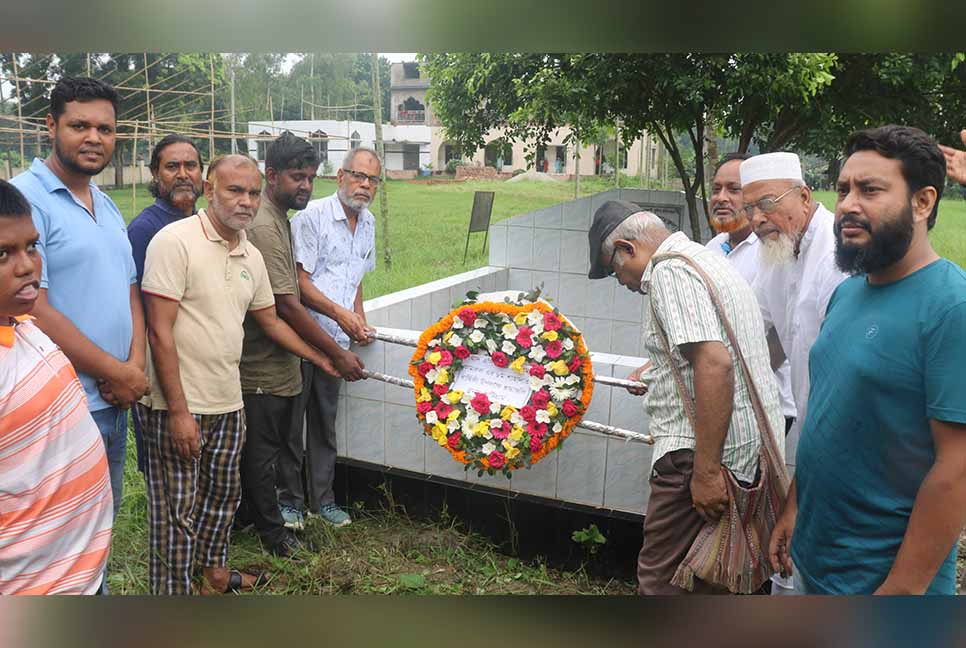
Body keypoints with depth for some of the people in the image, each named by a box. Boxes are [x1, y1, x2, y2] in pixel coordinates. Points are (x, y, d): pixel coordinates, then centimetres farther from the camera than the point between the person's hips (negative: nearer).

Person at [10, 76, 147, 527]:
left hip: (115, 404, 8)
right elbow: (33, 310, -20)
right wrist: (116, 373, -13)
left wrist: (135, 364, -4)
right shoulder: (24, 199, -14)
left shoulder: (108, 208, 12)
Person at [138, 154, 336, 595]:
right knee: (177, 512, 2)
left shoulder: (252, 256, 9)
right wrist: (178, 410, -20)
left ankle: (215, 573, 41)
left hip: (228, 403, 8)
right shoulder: (175, 241, -14)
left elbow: (270, 321, 23)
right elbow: (160, 331, -18)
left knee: (223, 494, 21)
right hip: (178, 407, -8)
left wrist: (322, 360, 27)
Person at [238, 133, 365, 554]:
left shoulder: (280, 219, 11)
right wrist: (337, 355, -18)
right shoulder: (262, 226, -22)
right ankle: (271, 531, 21)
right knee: (262, 452, 6)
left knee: (267, 447, 21)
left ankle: (257, 515, 37)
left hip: (279, 362, 10)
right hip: (263, 366, -10)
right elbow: (286, 305, -24)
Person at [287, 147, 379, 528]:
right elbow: (298, 282, -16)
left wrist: (360, 321, 12)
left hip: (335, 340, 7)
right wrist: (340, 313, -19)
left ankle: (322, 499, 25)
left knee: (325, 423, 14)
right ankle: (289, 500, 18)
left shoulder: (367, 223, 12)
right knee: (291, 422, 3)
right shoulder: (312, 217, -12)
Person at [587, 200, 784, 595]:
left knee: (660, 579, -1)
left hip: (706, 455, -10)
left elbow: (715, 363, -26)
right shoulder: (709, 260, 18)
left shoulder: (670, 271, -14)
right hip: (751, 451, 10)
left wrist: (705, 470, -25)